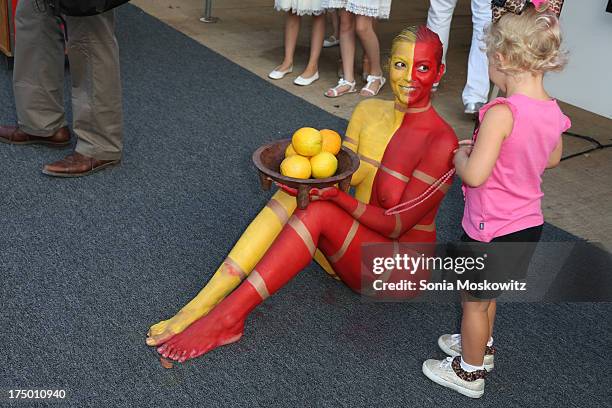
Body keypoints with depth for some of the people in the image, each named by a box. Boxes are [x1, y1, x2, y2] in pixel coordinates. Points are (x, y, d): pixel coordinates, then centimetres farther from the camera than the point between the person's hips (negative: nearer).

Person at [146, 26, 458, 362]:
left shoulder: (441, 142, -19)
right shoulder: (368, 111, -1)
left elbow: (398, 224, -20)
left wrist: (338, 196, -34)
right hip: (351, 246, 6)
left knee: (319, 210, -31)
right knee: (293, 194, -24)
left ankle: (228, 316, -27)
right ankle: (198, 307, -27)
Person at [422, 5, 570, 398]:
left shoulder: (502, 113, -28)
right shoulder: (554, 111, -4)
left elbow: (474, 175, -30)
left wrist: (461, 157, -8)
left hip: (492, 231, -7)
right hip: (529, 223, 8)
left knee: (474, 301, 15)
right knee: (486, 294, 29)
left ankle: (469, 372, 34)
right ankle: (481, 347, 51)